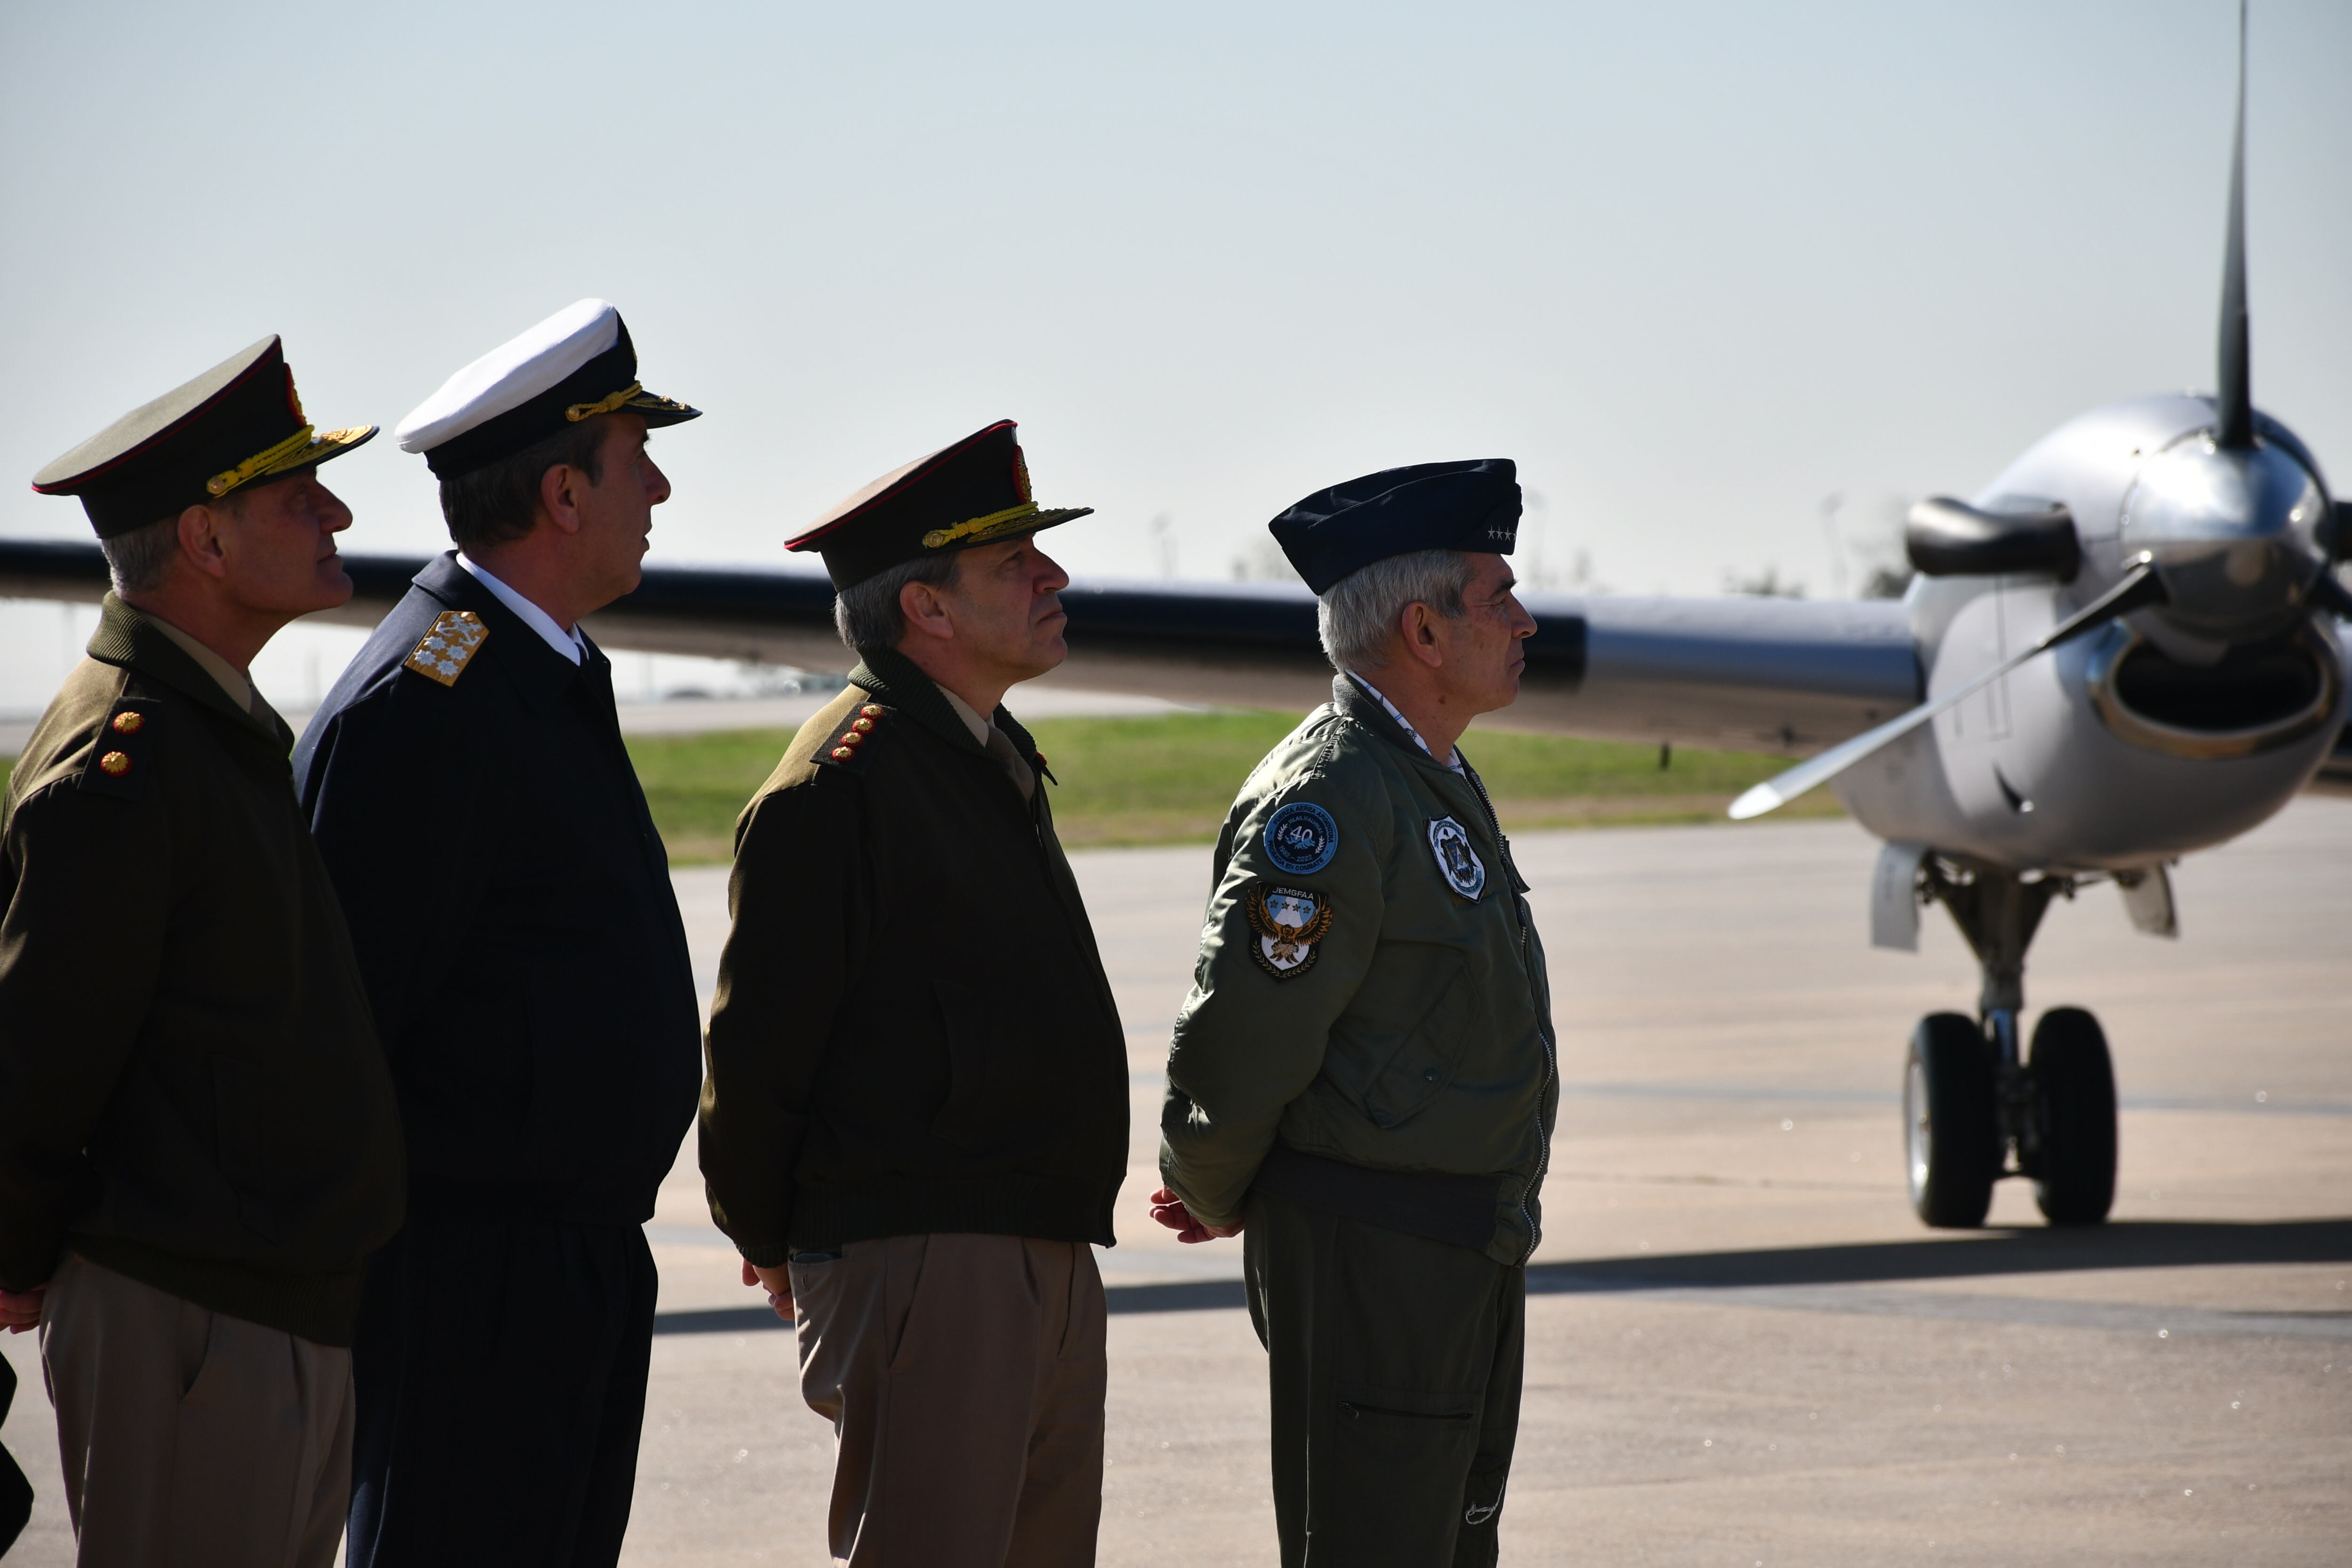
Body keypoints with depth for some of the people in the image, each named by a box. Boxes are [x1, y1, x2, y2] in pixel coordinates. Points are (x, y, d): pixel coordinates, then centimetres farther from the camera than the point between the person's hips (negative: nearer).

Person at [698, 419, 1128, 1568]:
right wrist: (772, 1243, -1)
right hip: (920, 1263, -9)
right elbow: (758, 1042, -11)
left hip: (1046, 1256, 9)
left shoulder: (996, 763, 18)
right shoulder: (841, 779, -13)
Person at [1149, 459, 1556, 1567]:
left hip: (1470, 1257, 10)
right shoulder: (1327, 799, -18)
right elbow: (1240, 1040, -19)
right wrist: (1217, 1202, -2)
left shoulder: (1440, 782, 15)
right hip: (1364, 1264, -10)